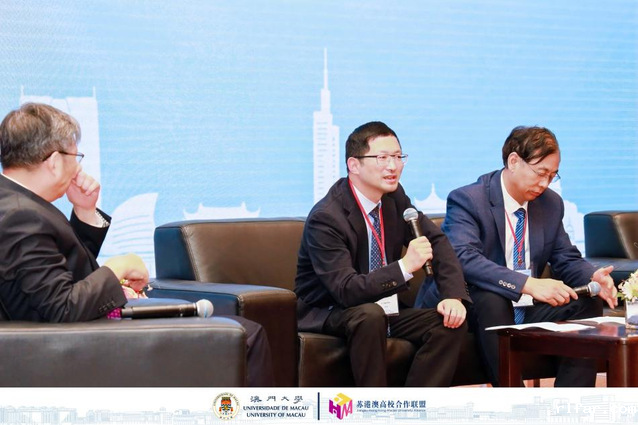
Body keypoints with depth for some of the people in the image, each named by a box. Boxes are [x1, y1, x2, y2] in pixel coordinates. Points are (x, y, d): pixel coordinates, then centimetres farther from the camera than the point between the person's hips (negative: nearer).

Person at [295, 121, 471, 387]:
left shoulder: (394, 198, 1)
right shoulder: (326, 218, -22)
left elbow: (437, 242, 3)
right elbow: (346, 290, -30)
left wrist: (454, 296, -14)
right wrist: (405, 266, -39)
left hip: (384, 309, 7)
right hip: (329, 314, -7)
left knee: (452, 322, -13)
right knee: (369, 315, -37)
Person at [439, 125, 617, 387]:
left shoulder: (551, 204, 9)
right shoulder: (466, 200, -13)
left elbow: (567, 260, 15)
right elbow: (465, 259, -28)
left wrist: (594, 277, -11)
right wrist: (528, 284, -39)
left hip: (529, 311, 6)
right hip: (481, 309, -6)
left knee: (588, 305, -13)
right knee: (491, 299, -36)